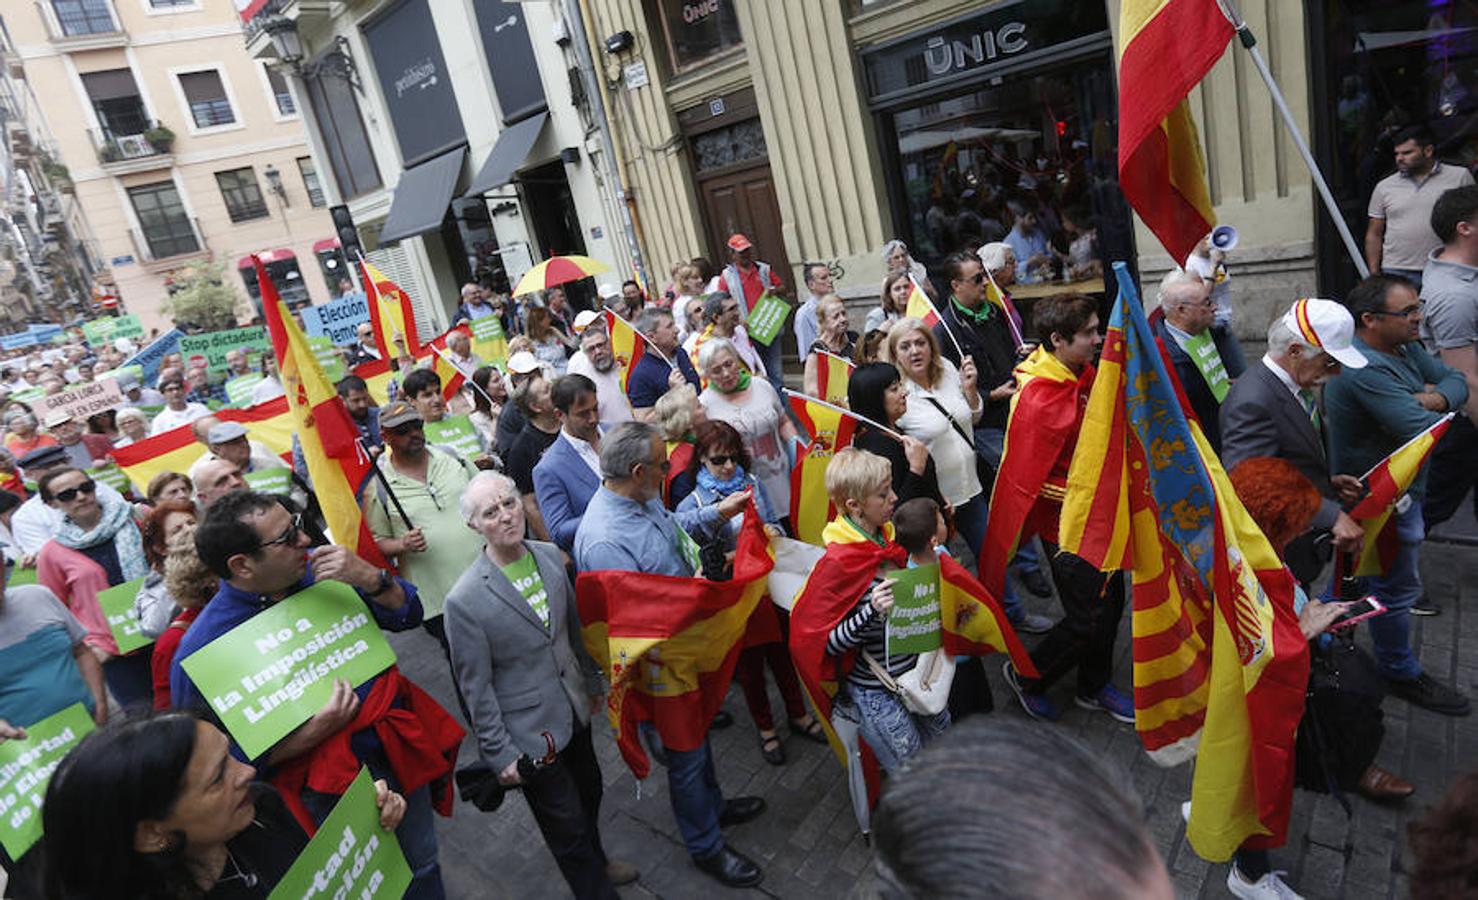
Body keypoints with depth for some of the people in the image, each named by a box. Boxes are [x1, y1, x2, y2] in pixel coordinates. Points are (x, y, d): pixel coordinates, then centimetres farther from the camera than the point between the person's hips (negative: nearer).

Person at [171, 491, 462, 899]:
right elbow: (228, 759, -16)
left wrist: (370, 578, -22)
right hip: (332, 789, -4)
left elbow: (407, 615, -3)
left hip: (399, 747, 4)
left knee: (423, 867, 24)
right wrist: (316, 733, -26)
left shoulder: (317, 570, -10)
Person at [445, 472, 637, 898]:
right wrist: (499, 754, -11)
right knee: (567, 826, 12)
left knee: (589, 793, 27)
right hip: (528, 732, -6)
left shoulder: (549, 555, -7)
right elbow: (476, 688, -16)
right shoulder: (465, 600, -25)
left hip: (574, 711, 6)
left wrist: (593, 680, 16)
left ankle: (596, 862, 55)